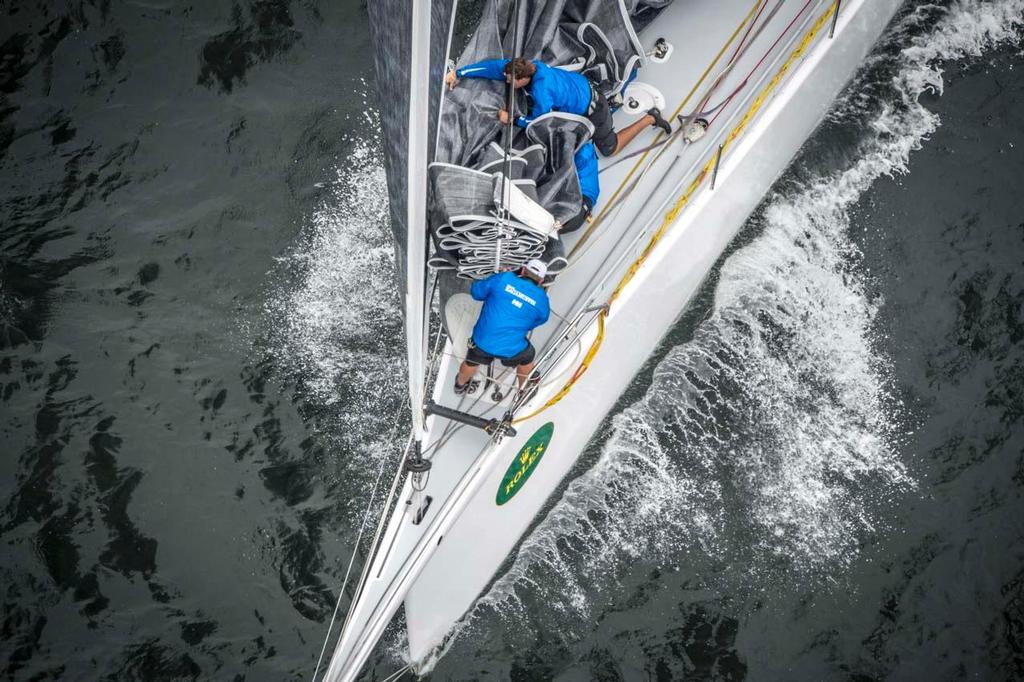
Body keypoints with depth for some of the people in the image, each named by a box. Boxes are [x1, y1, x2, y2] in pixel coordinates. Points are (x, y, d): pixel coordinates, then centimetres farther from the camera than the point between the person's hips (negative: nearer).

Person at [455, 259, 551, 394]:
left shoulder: (502, 278, -7)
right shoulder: (542, 300, -3)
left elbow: (476, 291, 5)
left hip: (482, 341, 1)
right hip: (511, 349, -1)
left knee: (471, 362, 31)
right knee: (527, 357, 33)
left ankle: (460, 385, 59)